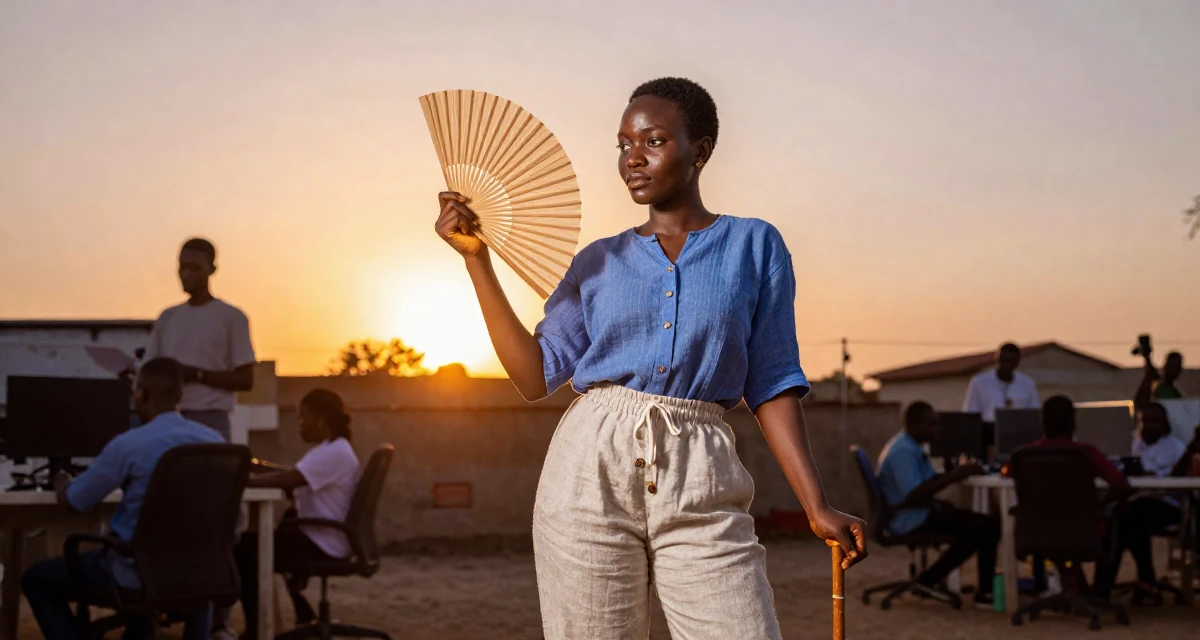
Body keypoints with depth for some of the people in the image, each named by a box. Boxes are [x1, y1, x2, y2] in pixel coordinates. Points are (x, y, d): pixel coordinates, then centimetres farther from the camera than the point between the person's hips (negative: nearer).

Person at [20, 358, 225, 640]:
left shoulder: (128, 445, -17)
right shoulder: (213, 441, -1)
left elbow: (72, 502, -4)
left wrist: (60, 482, 21)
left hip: (138, 572, -5)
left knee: (36, 579, 15)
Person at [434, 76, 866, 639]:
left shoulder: (753, 245, 9)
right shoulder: (598, 263, 14)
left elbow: (771, 386, 6)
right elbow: (535, 375, 6)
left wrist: (816, 506, -3)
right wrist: (476, 259, 5)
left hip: (700, 486, -1)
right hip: (590, 471, 2)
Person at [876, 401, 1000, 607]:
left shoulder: (911, 447, 14)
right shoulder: (903, 451, -19)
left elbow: (931, 481, 16)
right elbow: (913, 495, -28)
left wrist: (960, 473, -1)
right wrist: (953, 476, -24)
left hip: (919, 513, 11)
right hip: (911, 521, -11)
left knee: (987, 524, 3)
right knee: (986, 526, -18)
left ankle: (986, 589, 2)